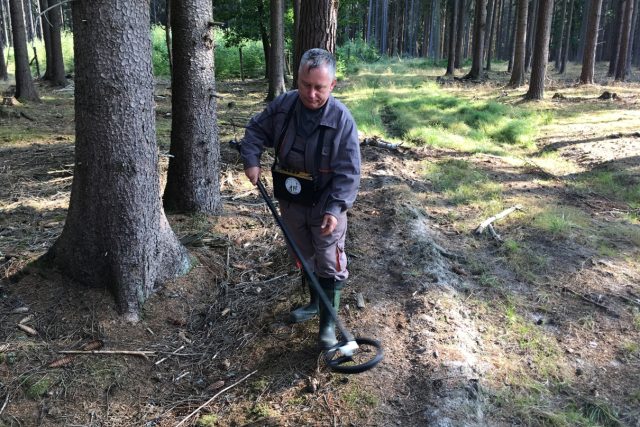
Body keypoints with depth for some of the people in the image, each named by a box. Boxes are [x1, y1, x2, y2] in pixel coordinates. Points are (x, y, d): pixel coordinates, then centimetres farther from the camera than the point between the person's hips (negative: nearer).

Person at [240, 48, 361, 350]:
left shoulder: (342, 120, -20)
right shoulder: (282, 105, -9)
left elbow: (348, 172, -19)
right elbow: (255, 131, 8)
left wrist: (335, 208, -28)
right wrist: (252, 160, -8)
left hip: (325, 205, -4)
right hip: (290, 202, 5)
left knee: (329, 264, 3)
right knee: (304, 257, 21)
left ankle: (328, 321, 18)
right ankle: (315, 302, 43)